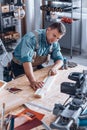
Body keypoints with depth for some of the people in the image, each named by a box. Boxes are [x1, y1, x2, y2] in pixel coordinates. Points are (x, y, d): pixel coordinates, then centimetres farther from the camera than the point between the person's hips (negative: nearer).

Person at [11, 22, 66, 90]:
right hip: (20, 66, -6)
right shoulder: (32, 38, -32)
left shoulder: (55, 43, -8)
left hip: (37, 66, 7)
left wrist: (54, 68, -32)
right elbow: (26, 59, -44)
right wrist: (33, 81, -55)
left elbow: (59, 59, -6)